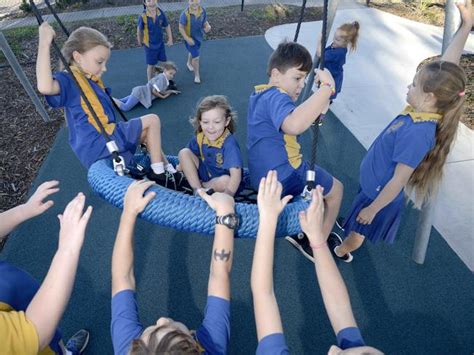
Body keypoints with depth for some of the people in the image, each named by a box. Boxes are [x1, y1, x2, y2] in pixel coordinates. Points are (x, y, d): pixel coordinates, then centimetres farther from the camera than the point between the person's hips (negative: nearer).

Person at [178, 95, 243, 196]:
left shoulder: (229, 143, -30)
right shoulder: (200, 137, -10)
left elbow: (236, 174, -39)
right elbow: (187, 159, 9)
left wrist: (227, 195, -50)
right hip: (204, 173, 5)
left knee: (225, 180, -39)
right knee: (184, 153, -9)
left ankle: (202, 187, -6)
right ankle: (197, 190, -12)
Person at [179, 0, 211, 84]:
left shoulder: (203, 10, -13)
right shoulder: (185, 14, -26)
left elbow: (205, 21, 2)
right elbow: (181, 28, -18)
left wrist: (207, 26, -21)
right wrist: (187, 38, -26)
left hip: (199, 36, 6)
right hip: (190, 38, -5)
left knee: (193, 52, 29)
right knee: (196, 57, -5)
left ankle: (189, 63, 61)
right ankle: (197, 75, 15)